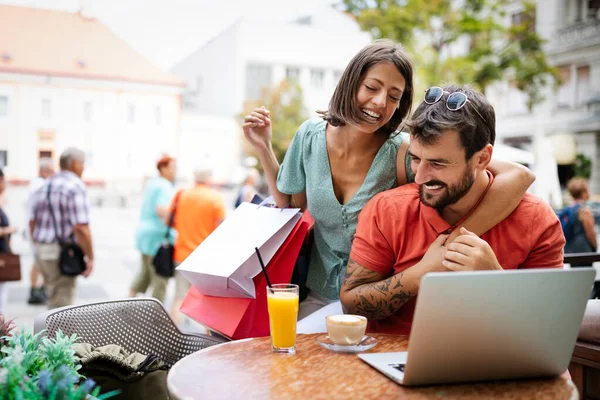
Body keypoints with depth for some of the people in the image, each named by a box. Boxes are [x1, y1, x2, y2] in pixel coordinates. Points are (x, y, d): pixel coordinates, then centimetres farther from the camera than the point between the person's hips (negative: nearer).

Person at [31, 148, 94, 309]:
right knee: (61, 303, -1)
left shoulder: (46, 185, 12)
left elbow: (33, 221, 17)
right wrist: (90, 258, -15)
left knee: (55, 298, 23)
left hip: (42, 250, 9)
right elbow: (81, 228, -22)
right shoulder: (76, 187, -14)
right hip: (62, 253, -9)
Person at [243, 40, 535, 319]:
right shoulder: (311, 136, -5)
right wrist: (264, 149, 0)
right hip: (318, 298, 3)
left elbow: (519, 176, -28)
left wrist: (453, 244, -37)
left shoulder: (403, 154, -19)